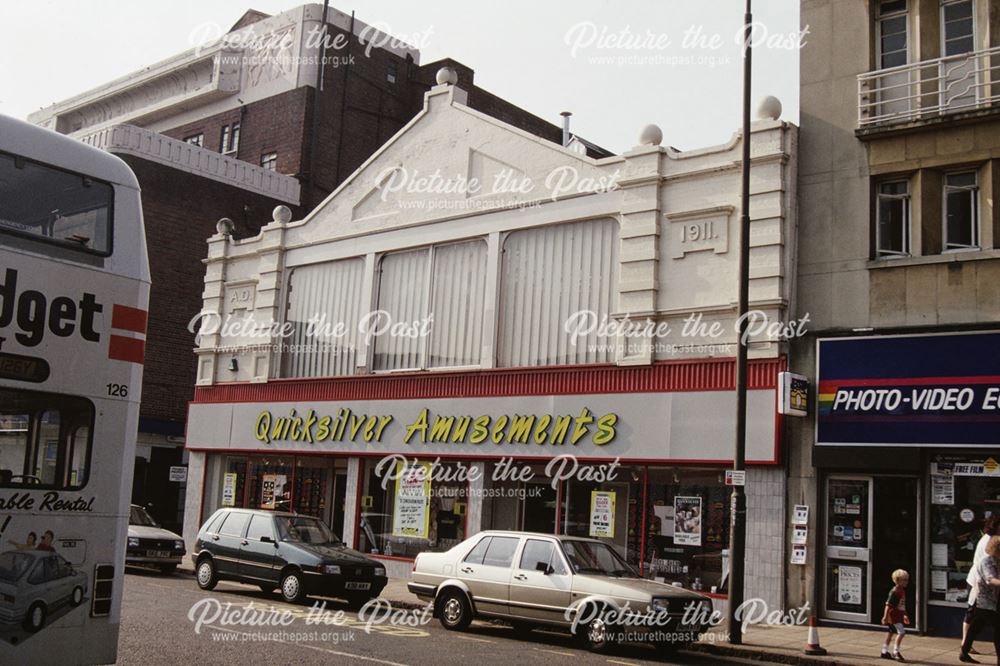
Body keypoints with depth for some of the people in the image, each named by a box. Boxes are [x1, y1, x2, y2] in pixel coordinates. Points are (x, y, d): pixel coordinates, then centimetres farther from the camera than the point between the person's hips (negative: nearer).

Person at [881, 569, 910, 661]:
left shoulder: (902, 591, 11)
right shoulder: (894, 591, -17)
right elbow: (888, 604, -19)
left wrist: (905, 615, 27)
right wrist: (885, 616, -21)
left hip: (899, 615, 9)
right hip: (893, 615, -9)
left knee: (890, 633, 14)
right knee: (901, 632, -14)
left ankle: (884, 652, 22)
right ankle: (896, 652, -8)